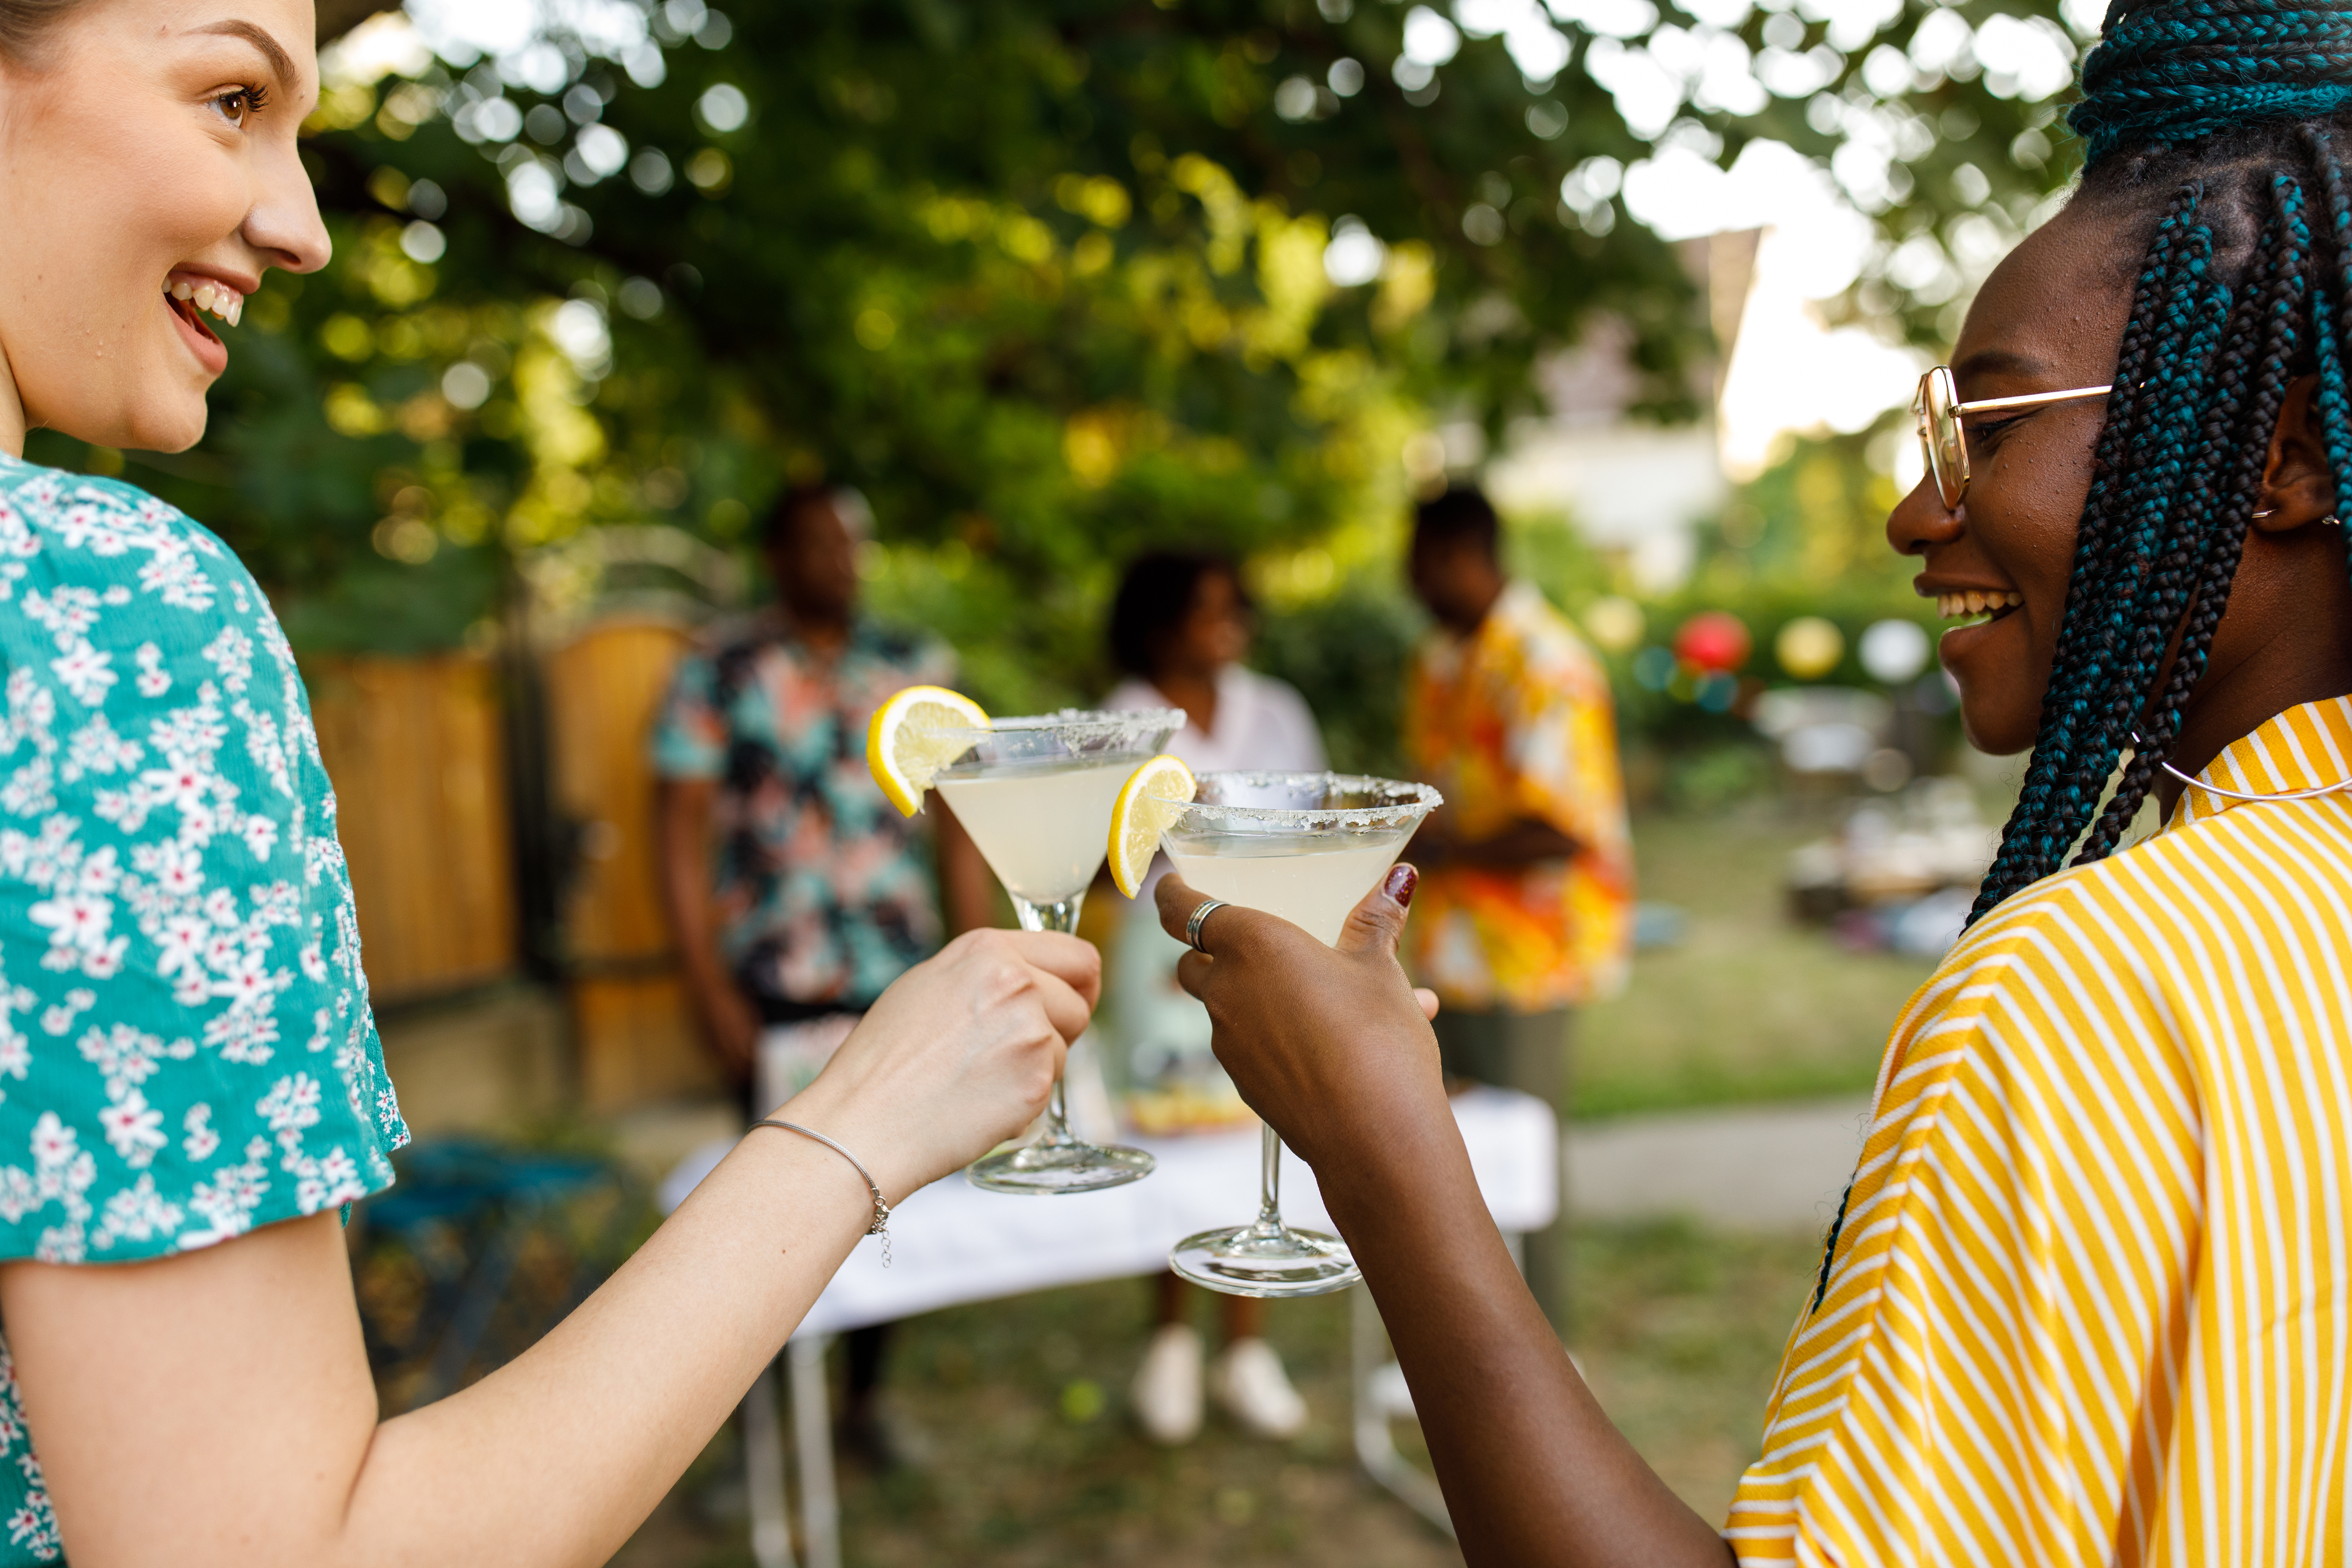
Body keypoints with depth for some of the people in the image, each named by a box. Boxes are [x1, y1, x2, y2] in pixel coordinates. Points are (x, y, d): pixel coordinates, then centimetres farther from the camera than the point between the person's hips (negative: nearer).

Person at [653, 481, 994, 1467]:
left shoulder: (918, 671, 9)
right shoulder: (718, 676, 0)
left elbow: (959, 825, 10)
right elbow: (683, 838, -2)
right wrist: (711, 990, -8)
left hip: (903, 982, 3)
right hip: (780, 994, -3)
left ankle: (866, 1396, 26)